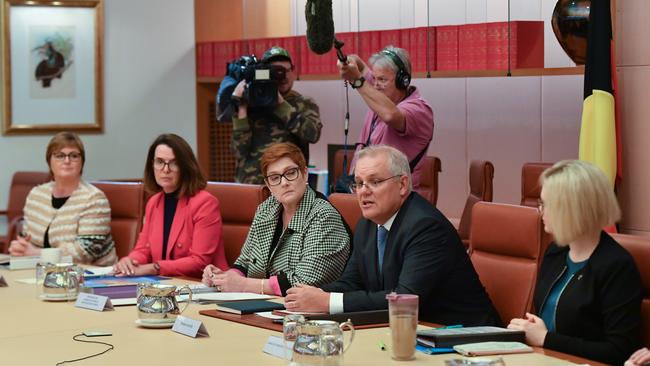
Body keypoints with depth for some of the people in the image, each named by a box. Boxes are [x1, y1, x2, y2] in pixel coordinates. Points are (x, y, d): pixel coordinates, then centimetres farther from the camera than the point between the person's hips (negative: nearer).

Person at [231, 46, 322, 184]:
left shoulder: (305, 104, 7)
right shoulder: (252, 103, 5)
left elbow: (312, 134, -13)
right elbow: (240, 150, -3)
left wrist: (280, 103, -11)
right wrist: (241, 108, -9)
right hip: (250, 183, 0)